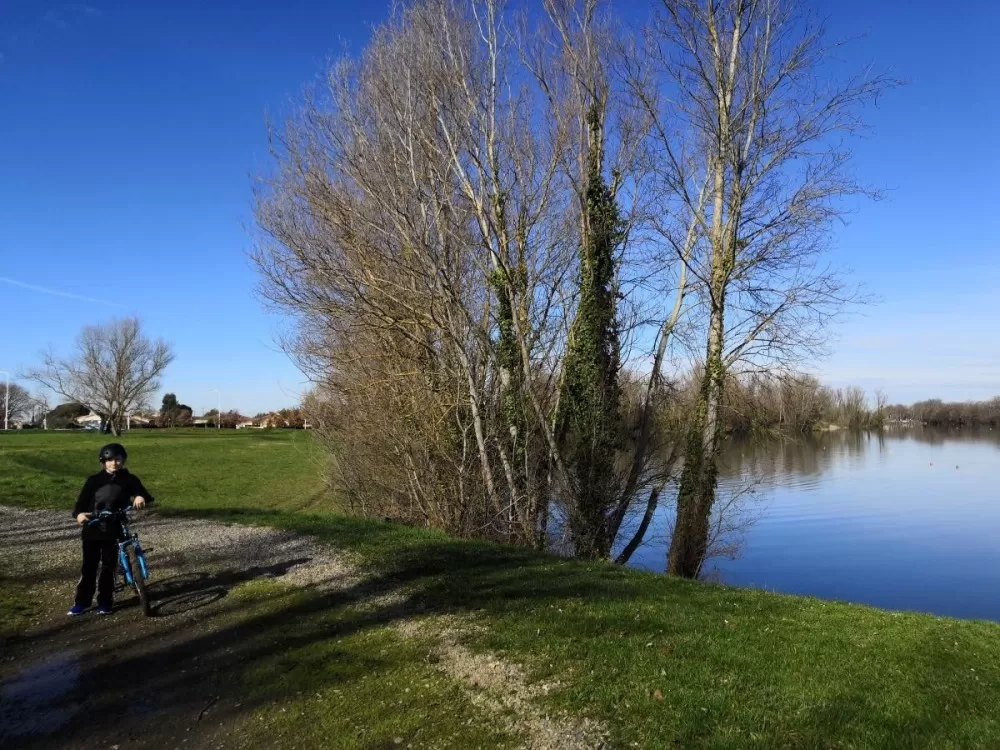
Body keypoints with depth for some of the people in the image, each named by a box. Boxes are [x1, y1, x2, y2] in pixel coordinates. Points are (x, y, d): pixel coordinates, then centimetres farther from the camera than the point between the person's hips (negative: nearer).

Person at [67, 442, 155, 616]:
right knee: (89, 566, 7)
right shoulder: (94, 480, 1)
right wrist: (79, 514, -25)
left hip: (114, 531, -1)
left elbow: (146, 496, -9)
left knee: (108, 567, 5)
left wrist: (141, 497, -33)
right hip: (92, 530, 1)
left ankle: (105, 601, 17)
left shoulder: (129, 479, -1)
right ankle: (82, 601, 18)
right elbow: (82, 501, -4)